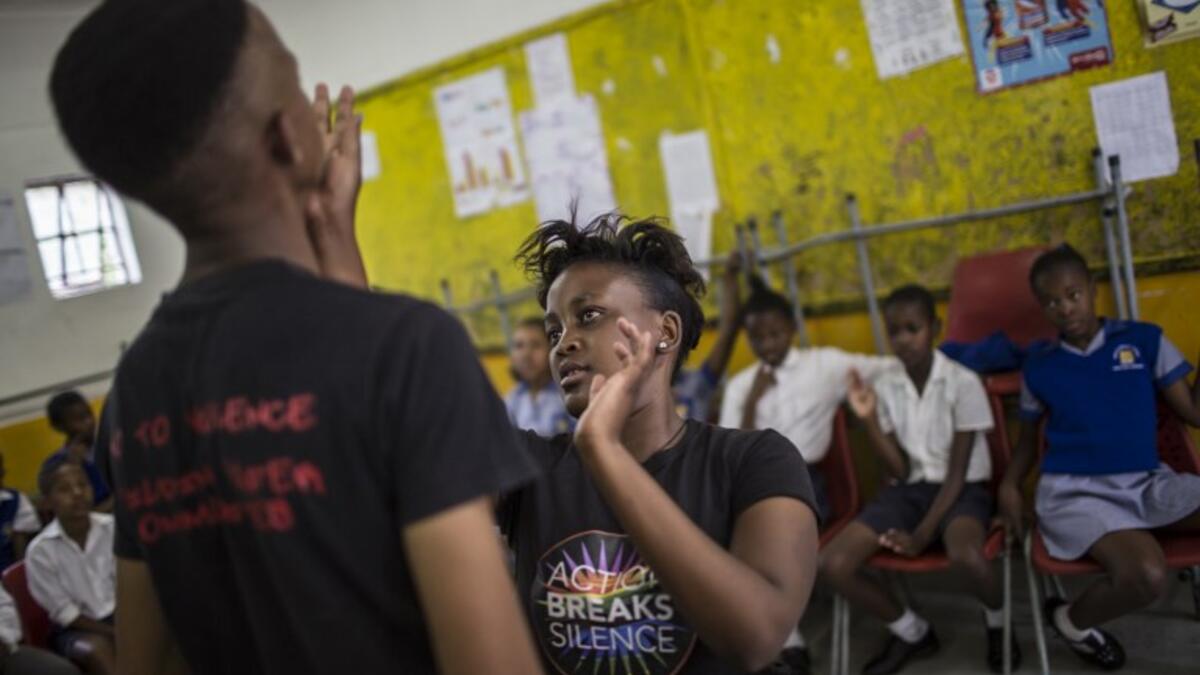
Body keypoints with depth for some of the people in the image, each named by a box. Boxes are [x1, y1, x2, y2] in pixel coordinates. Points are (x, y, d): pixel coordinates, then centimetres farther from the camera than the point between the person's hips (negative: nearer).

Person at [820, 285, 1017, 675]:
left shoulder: (963, 382, -12)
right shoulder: (885, 387, 1)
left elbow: (957, 471, -12)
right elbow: (900, 471, -2)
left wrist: (922, 535, -19)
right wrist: (869, 419, -16)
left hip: (961, 490, -4)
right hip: (909, 490, 4)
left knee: (965, 557, -40)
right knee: (833, 564, -18)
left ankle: (997, 621, -1)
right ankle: (913, 633, 8)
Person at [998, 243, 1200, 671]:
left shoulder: (1144, 340, 6)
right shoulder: (1039, 368, 6)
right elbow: (1028, 436, 17)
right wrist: (1010, 483, -1)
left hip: (1148, 481, 3)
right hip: (1074, 491, -2)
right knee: (1147, 576, -31)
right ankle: (1074, 620, 2)